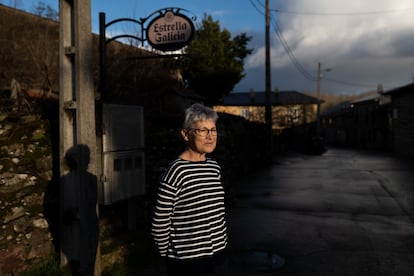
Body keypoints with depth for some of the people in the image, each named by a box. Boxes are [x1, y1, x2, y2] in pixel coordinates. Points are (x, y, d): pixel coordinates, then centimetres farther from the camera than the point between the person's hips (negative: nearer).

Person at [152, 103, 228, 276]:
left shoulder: (214, 167, 2)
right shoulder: (176, 171, -19)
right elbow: (159, 224, -14)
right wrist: (168, 255, -3)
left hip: (217, 254, 6)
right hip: (187, 261, -6)